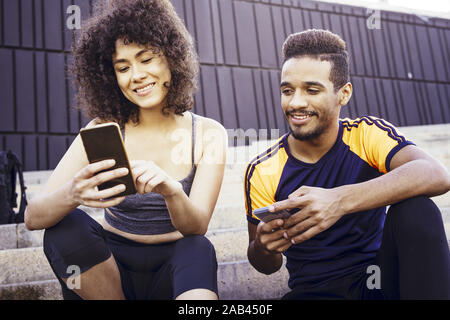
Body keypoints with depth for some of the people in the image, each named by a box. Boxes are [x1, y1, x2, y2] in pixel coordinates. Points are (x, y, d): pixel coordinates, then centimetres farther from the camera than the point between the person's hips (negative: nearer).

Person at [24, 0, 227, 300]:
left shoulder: (208, 134, -5)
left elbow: (197, 227, -15)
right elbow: (33, 217, -14)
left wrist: (172, 192, -38)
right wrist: (71, 194, -38)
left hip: (176, 267, -3)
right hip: (107, 266, 3)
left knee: (199, 250, -34)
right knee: (66, 227, -26)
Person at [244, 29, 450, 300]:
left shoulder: (368, 135, -5)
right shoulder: (262, 172, -3)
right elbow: (267, 266, 5)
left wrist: (340, 200, -39)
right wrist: (263, 248, -21)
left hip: (380, 277, 1)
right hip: (315, 289, 0)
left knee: (417, 210, -26)